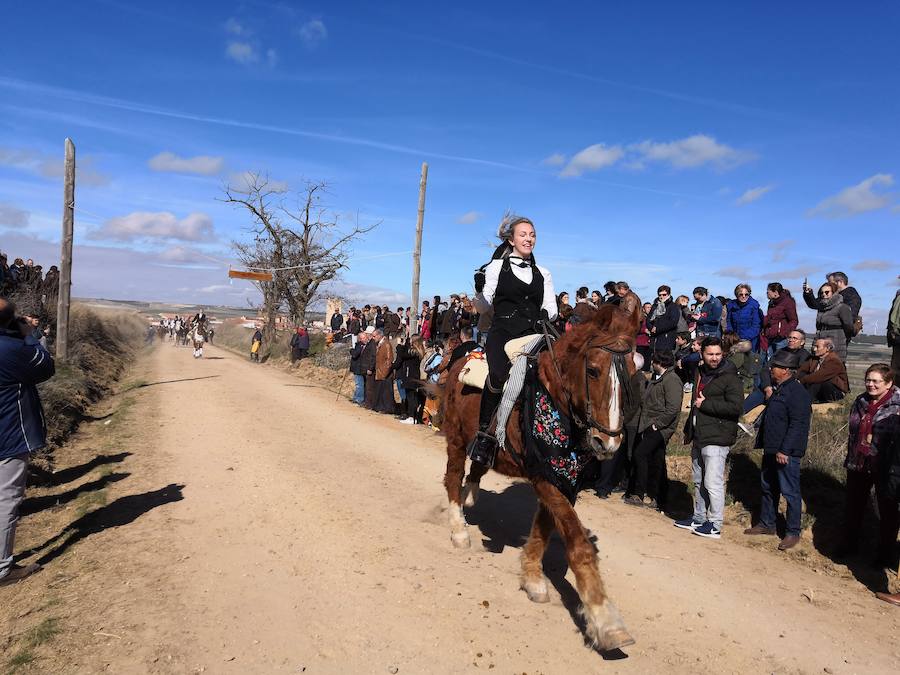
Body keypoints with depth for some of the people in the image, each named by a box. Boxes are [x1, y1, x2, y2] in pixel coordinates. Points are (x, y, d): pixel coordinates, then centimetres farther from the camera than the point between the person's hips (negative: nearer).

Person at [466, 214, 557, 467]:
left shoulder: (543, 273, 23)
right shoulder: (496, 266, 14)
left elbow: (551, 308, 16)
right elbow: (486, 303, 13)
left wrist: (545, 315, -1)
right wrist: (480, 289, -2)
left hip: (532, 334, 4)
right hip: (503, 332, -3)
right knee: (499, 376, -34)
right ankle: (485, 435, -21)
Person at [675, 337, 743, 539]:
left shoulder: (730, 378, -10)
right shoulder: (701, 373, 16)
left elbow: (735, 407, -21)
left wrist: (706, 404, -17)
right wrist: (688, 429, 25)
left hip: (717, 439, -9)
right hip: (699, 437, 9)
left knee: (713, 482, -8)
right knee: (699, 481, 17)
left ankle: (715, 526, 1)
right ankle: (699, 518, 29)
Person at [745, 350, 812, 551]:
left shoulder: (797, 393, -17)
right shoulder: (777, 389, 14)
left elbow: (798, 425, -23)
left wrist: (785, 450, -24)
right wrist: (763, 443, 21)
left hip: (787, 453, -10)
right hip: (771, 450, 10)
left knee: (790, 492, 0)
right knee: (768, 487, 17)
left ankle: (793, 532, 10)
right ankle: (766, 523, 30)